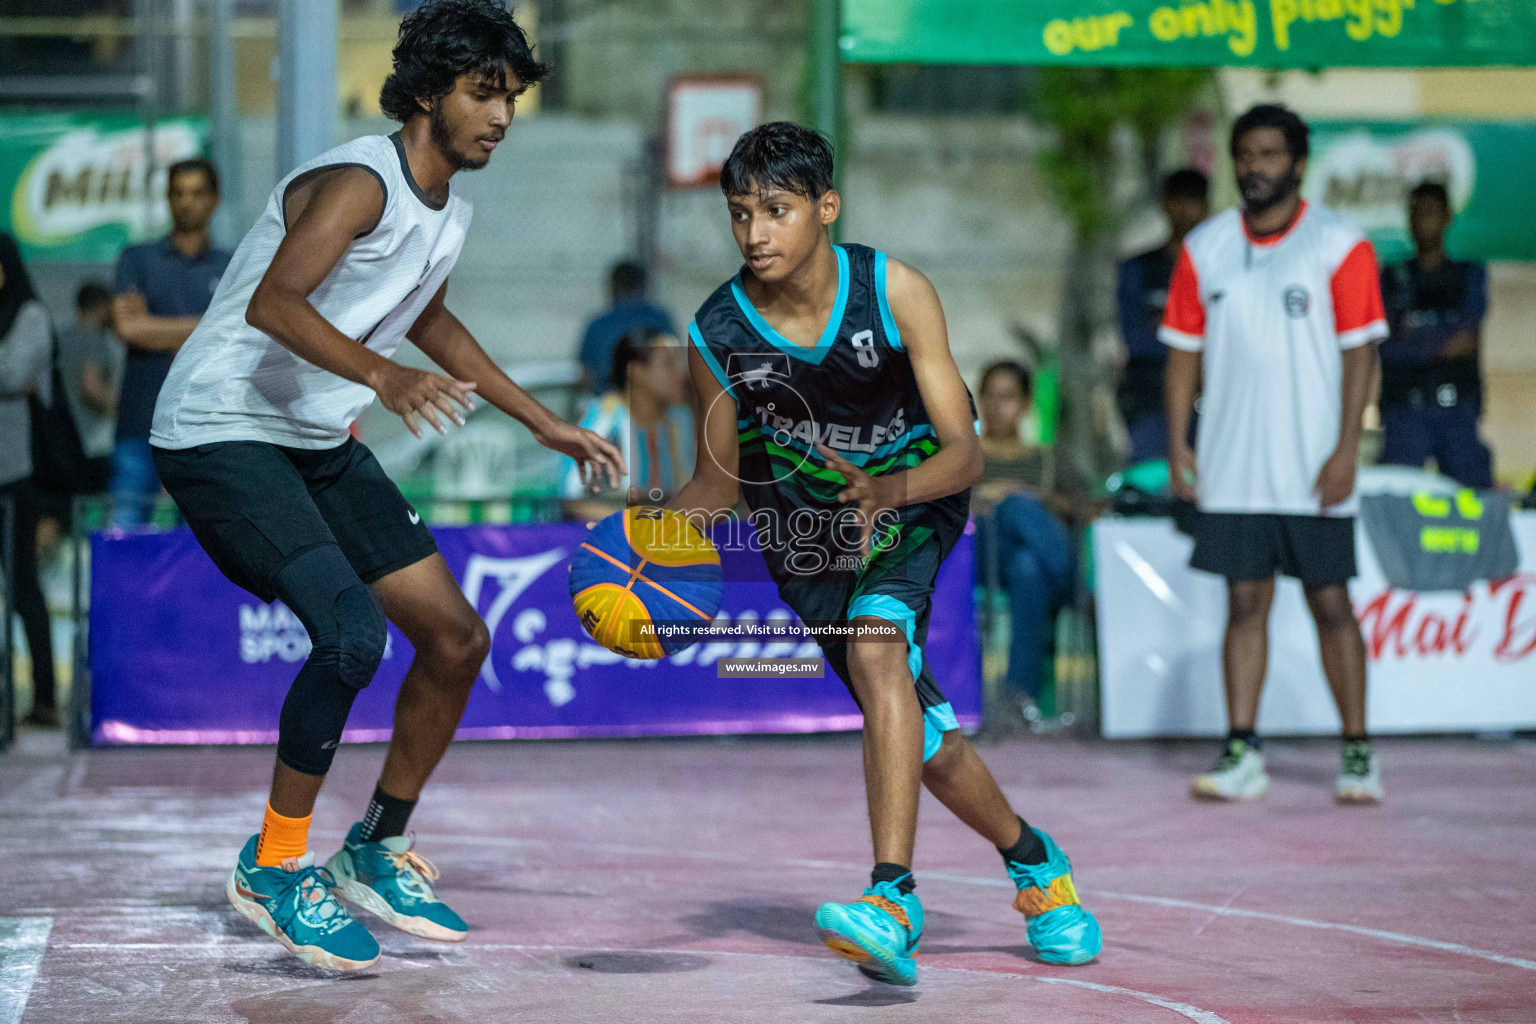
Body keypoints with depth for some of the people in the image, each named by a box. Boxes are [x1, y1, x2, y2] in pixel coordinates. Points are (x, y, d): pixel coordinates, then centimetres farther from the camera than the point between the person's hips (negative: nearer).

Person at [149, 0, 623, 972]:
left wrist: (545, 423, 28)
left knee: (457, 639, 5)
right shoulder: (360, 182, -20)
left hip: (321, 443, 9)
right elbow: (272, 304, -35)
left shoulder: (451, 210, 8)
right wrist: (383, 375, -51)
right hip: (222, 430, -9)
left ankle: (380, 851, 22)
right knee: (353, 633, -25)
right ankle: (274, 866, -9)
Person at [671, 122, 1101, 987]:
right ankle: (1033, 861, 31)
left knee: (876, 647, -32)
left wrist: (890, 489, -46)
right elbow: (718, 484, -5)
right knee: (917, 728, 4)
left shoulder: (895, 293, -24)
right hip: (805, 529, 3)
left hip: (913, 497, -3)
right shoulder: (718, 336, -19)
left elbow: (965, 452, -25)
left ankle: (894, 899, -38)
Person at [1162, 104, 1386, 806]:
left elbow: (1359, 351, -5)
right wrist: (1177, 445, 3)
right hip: (1232, 469, 3)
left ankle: (1357, 754, 10)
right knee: (1245, 603, 3)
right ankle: (1242, 755, 5)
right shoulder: (1204, 248, 8)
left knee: (1330, 603, 1)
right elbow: (1185, 349, 11)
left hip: (1314, 471, -3)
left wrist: (1346, 451, -12)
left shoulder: (1339, 244, -2)